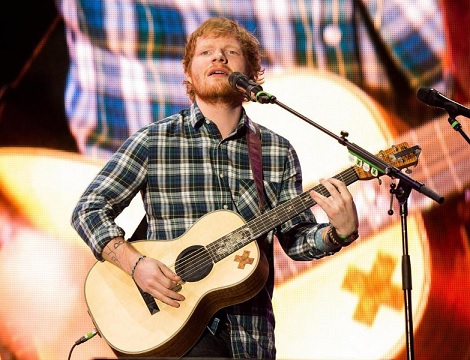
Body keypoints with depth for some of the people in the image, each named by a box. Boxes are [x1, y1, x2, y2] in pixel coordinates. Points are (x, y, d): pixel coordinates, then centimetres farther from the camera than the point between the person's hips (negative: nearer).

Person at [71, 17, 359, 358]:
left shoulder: (278, 152, 7)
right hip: (174, 320, -2)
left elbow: (296, 238, 9)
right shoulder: (153, 141, 0)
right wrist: (135, 263, -15)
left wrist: (339, 232, -11)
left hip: (251, 332, 2)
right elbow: (89, 210, 0)